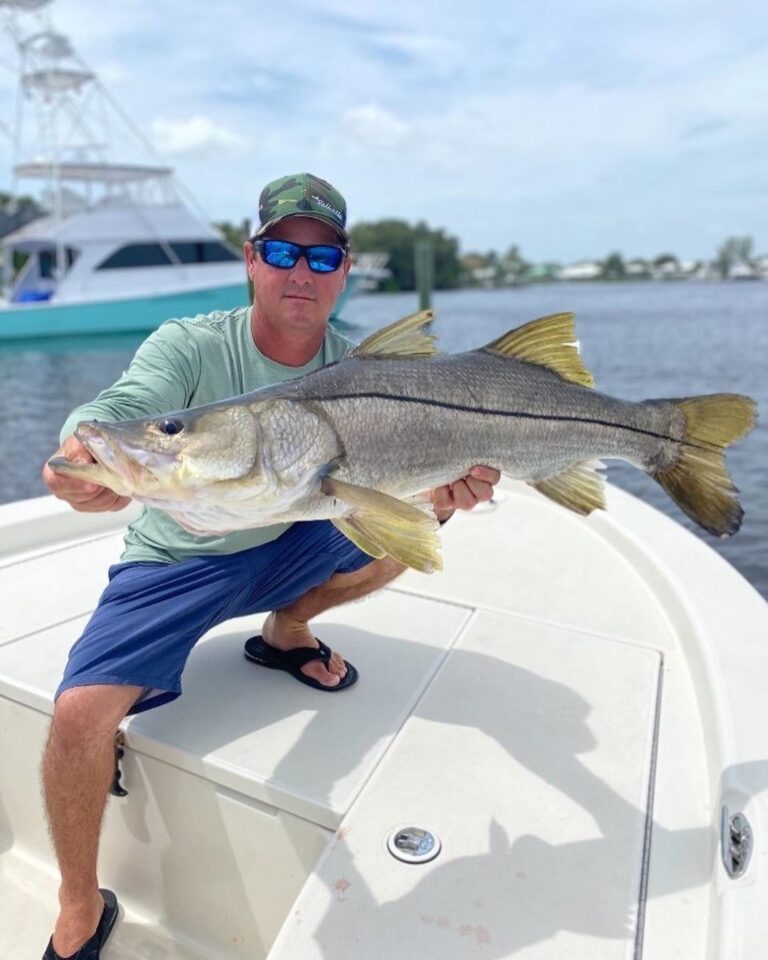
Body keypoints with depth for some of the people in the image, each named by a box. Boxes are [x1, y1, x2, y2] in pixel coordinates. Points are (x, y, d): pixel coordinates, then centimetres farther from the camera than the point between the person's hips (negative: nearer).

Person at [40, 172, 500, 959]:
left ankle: (286, 630, 8)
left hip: (283, 550, 3)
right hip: (174, 563, -2)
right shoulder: (190, 346, -16)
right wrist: (85, 460, -57)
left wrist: (443, 493, -42)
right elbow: (115, 409, -33)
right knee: (78, 712, -22)